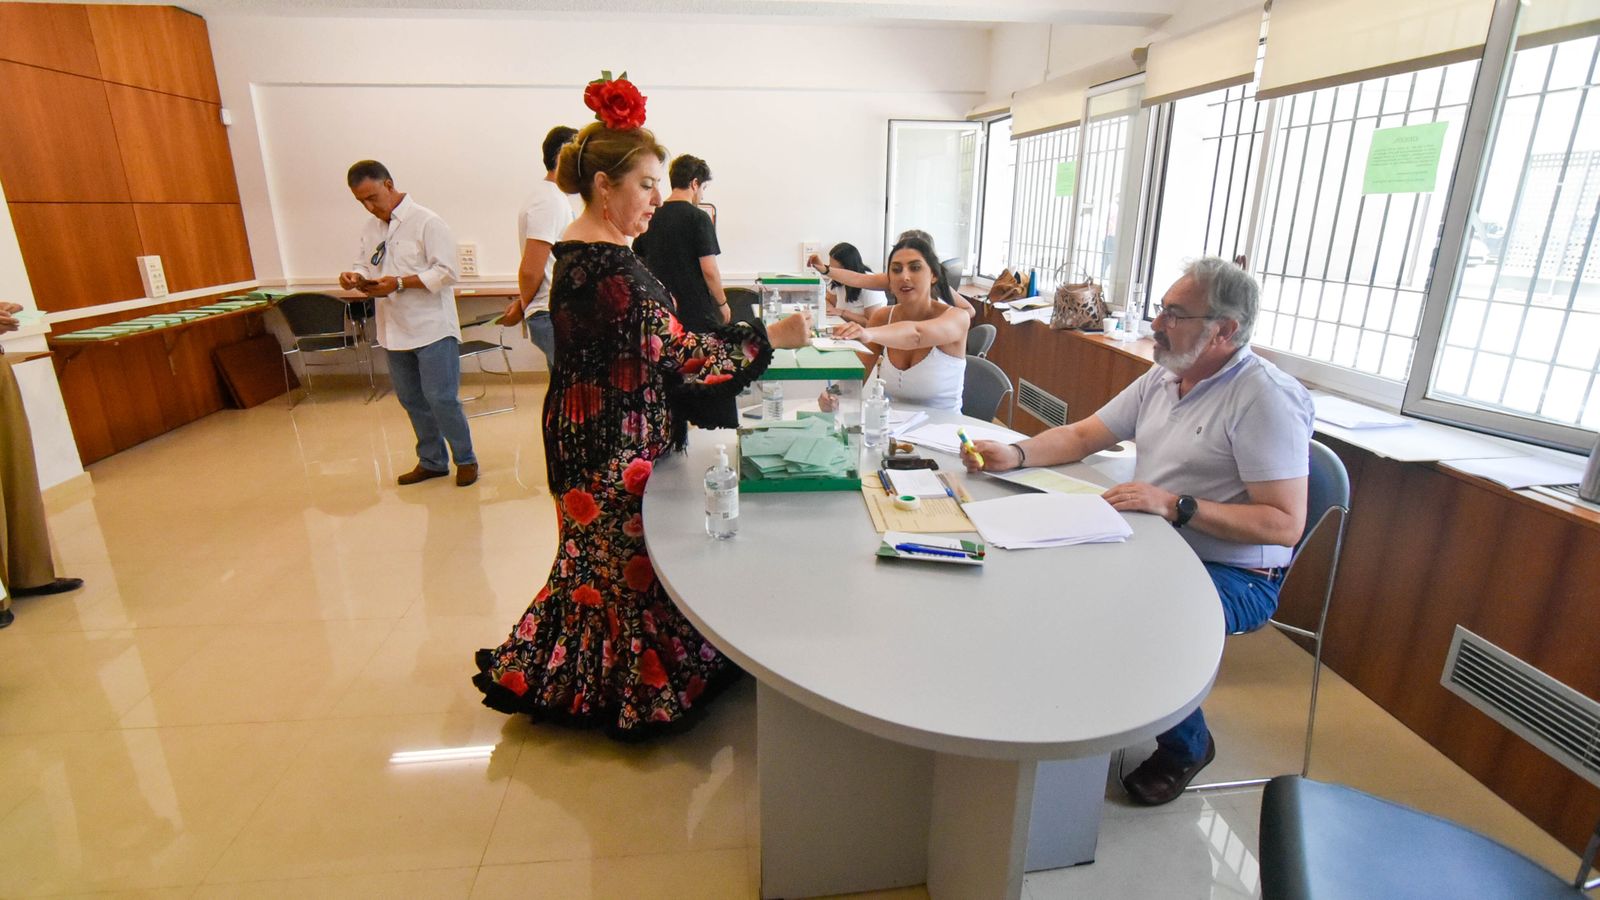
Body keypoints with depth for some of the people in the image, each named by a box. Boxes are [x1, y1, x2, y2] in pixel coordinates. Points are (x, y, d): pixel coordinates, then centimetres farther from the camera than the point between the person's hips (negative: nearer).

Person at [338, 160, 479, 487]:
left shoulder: (426, 221, -9)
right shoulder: (371, 229, 12)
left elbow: (446, 271, -15)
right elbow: (366, 266, 16)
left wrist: (400, 283, -21)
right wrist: (356, 277, -7)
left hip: (431, 327, -7)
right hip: (395, 330, 7)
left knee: (440, 398, -7)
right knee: (411, 400, 13)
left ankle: (465, 458, 11)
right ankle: (432, 460, 26)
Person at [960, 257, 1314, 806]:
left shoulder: (1266, 398, -18)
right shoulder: (1163, 377, 5)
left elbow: (1285, 524, -22)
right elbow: (1082, 436, 9)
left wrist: (1176, 506, -29)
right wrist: (1015, 454, -8)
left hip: (1232, 575, -7)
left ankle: (1187, 745, 5)